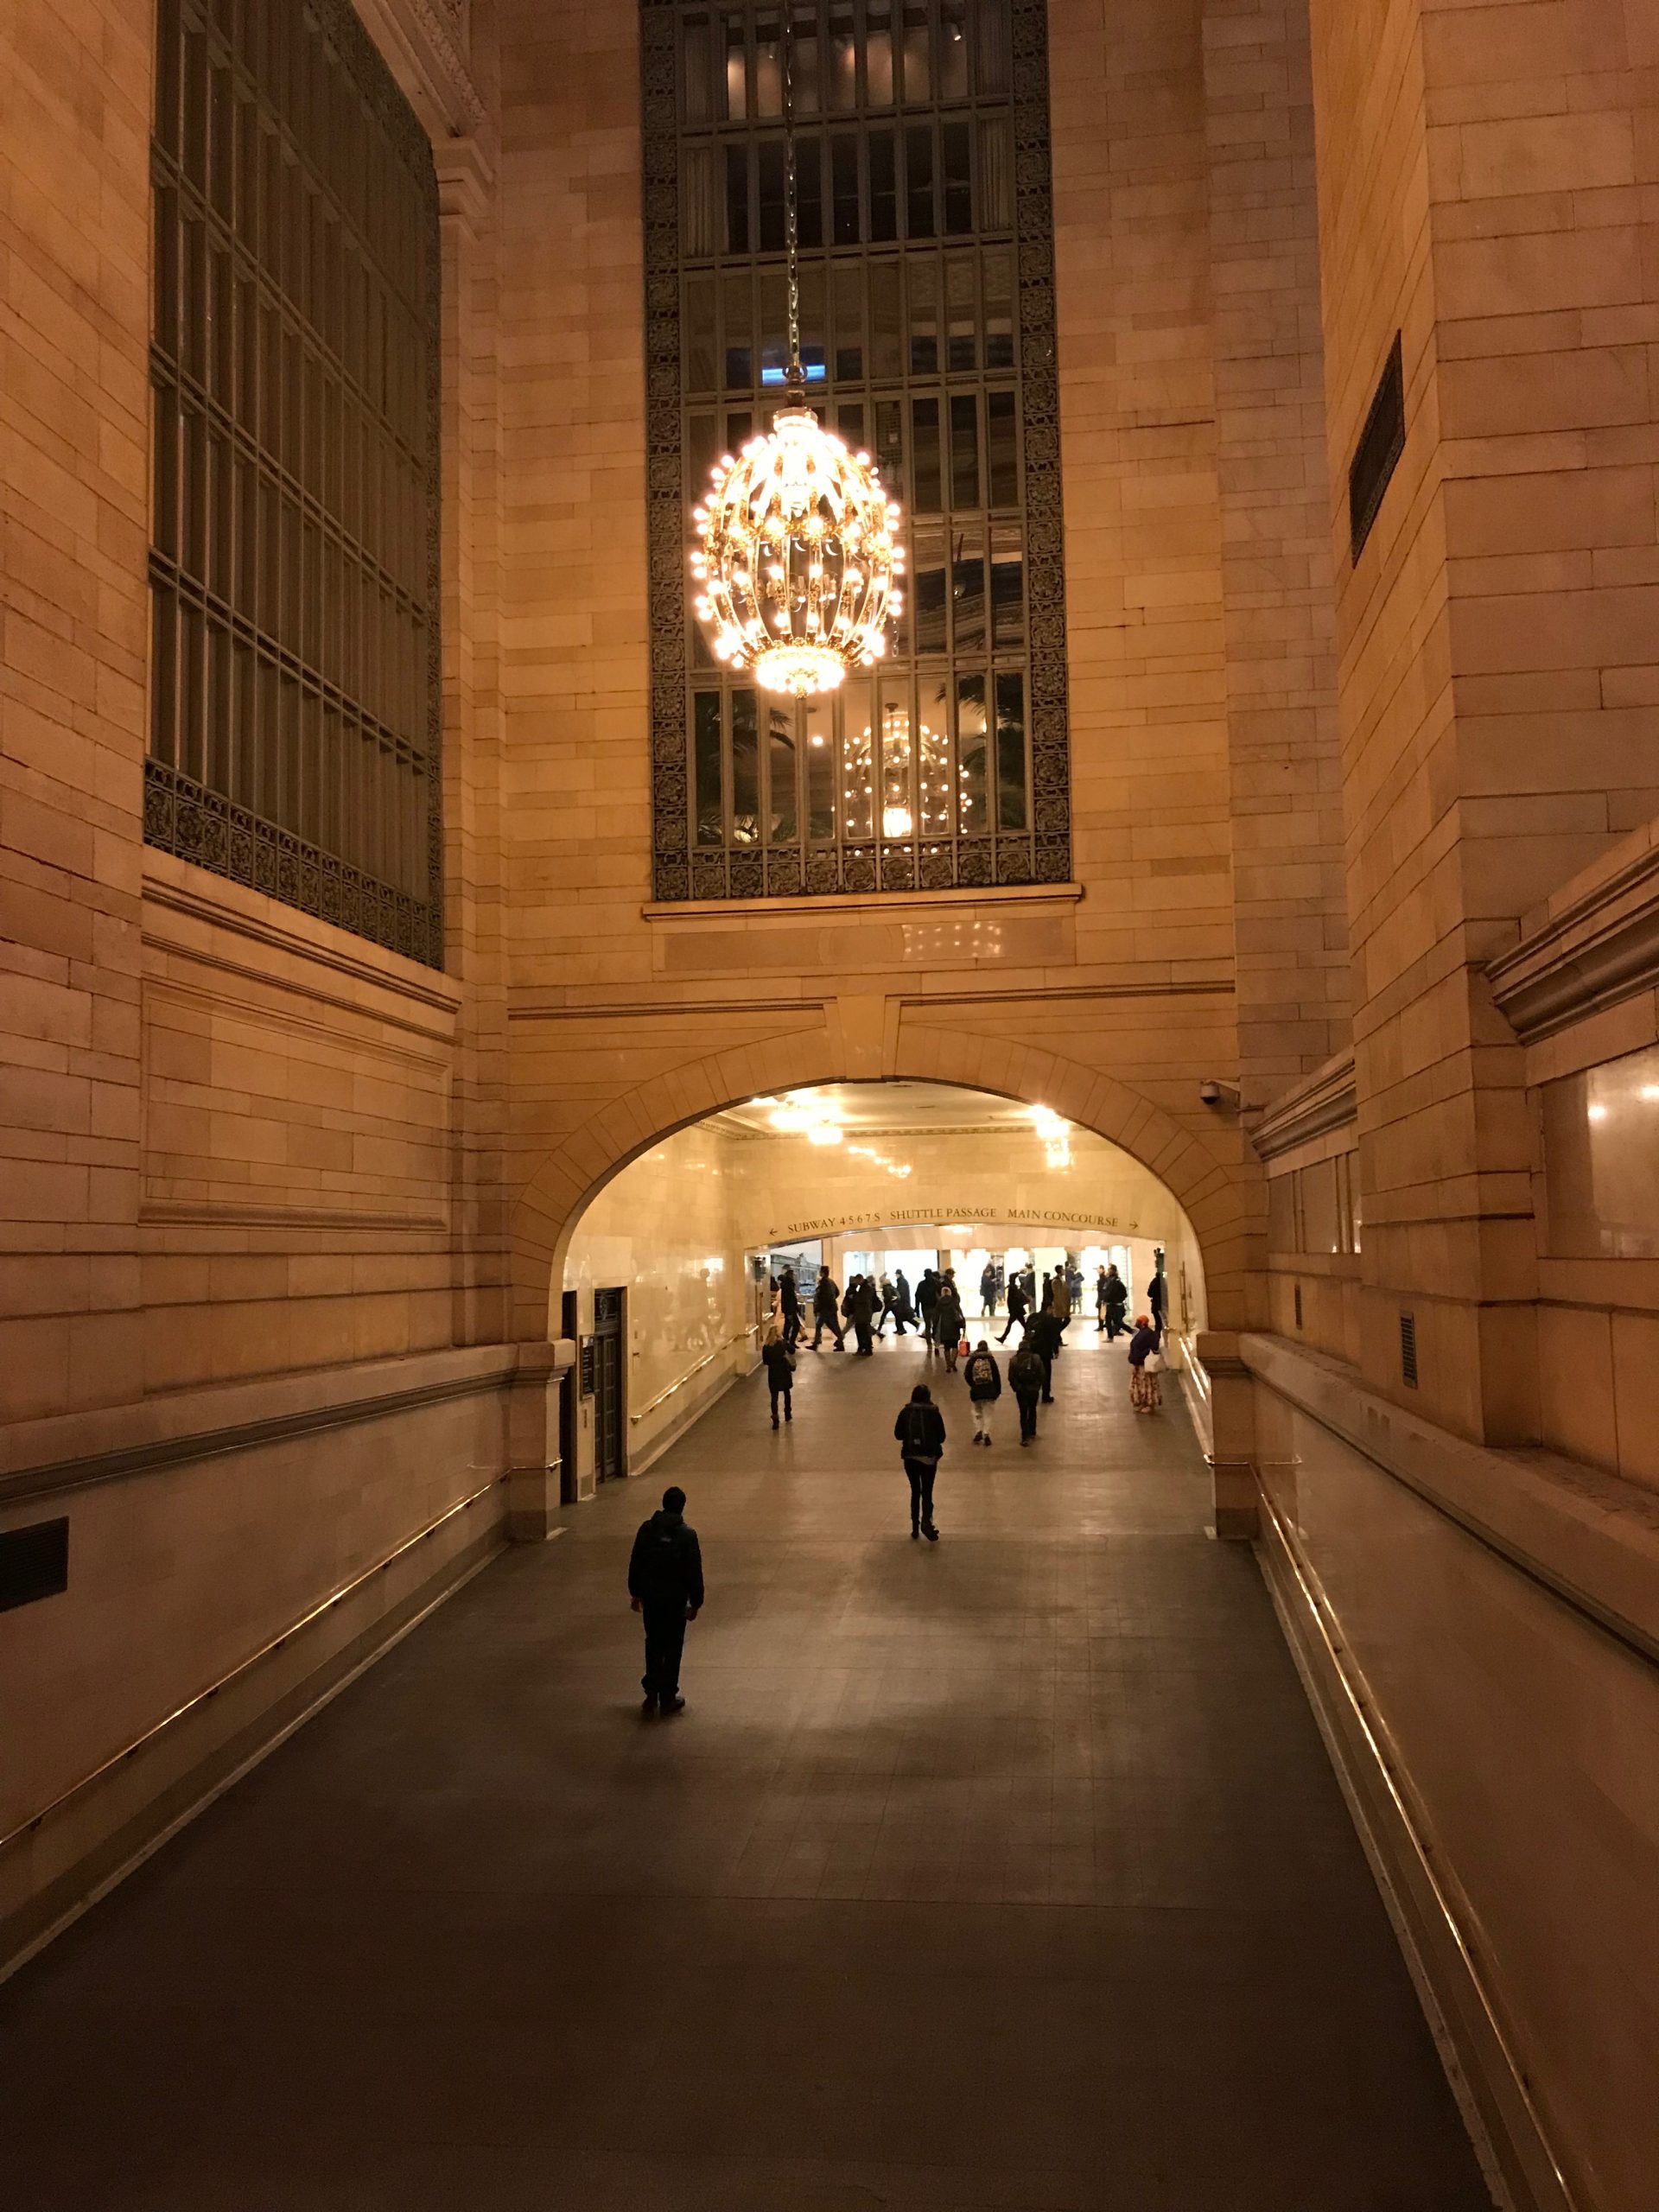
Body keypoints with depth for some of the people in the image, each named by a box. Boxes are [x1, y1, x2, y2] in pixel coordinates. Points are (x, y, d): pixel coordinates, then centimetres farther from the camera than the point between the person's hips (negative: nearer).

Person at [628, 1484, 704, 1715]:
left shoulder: (646, 1529, -2)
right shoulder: (687, 1535, -12)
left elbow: (635, 1564, 5)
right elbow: (694, 1572, -10)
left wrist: (635, 1593, 16)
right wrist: (695, 1602, -1)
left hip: (650, 1597, 3)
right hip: (675, 1599, -3)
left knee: (653, 1644, 16)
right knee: (673, 1647, 8)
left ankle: (652, 1695, 14)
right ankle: (667, 1698, 12)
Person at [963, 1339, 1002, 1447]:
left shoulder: (972, 1360, -1)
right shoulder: (990, 1359, -3)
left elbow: (966, 1375, -4)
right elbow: (996, 1375, -5)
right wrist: (998, 1390, 4)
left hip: (976, 1391, 0)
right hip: (989, 1391, 0)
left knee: (977, 1413, 17)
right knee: (987, 1414, 8)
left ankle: (978, 1431, 1)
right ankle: (986, 1434, -1)